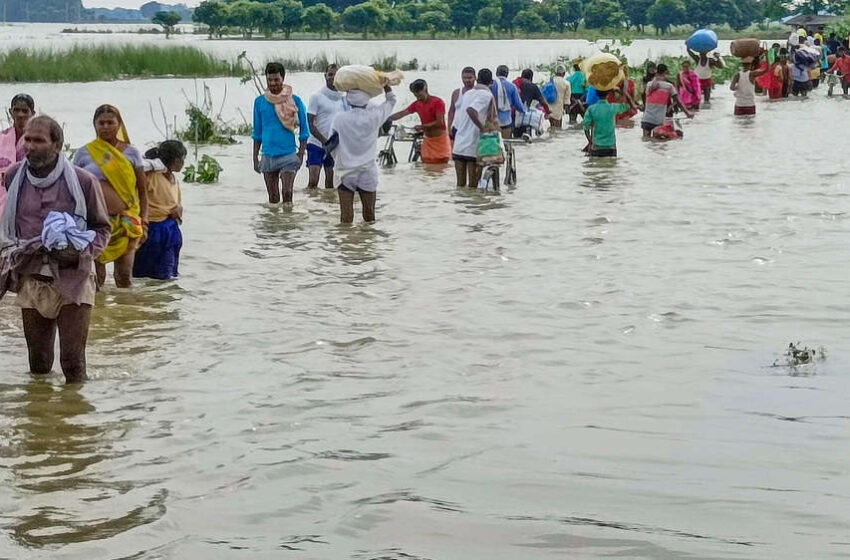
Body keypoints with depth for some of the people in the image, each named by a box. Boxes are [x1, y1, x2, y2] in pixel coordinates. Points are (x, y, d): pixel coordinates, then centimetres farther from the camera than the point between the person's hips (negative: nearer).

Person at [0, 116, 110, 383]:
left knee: (73, 361, -5)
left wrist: (81, 252, -12)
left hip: (73, 281, -3)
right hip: (31, 282, 3)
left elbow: (102, 228, 4)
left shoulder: (83, 180, -7)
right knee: (38, 362, 9)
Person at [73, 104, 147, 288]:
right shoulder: (83, 153, 6)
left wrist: (143, 220, -2)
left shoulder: (130, 152, 7)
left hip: (125, 223, 0)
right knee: (95, 277, 1)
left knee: (124, 276, 0)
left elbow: (142, 191, 8)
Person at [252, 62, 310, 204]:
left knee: (287, 193, -13)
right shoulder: (259, 101, 4)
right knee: (273, 197, 7)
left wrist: (301, 154, -7)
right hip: (268, 156, 3)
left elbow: (304, 130, 3)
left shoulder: (295, 101, -2)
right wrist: (255, 158, 10)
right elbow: (257, 133, 12)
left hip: (288, 155, -3)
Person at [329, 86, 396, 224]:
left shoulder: (339, 118, -9)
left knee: (346, 217, 0)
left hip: (345, 173, 0)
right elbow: (391, 100, 8)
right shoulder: (373, 117, -9)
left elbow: (332, 145, 0)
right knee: (369, 215, 9)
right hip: (367, 174, 1)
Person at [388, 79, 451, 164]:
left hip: (440, 140, -5)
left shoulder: (437, 102, -12)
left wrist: (422, 126, -19)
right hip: (428, 140, 5)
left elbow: (439, 122, -18)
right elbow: (401, 114, 7)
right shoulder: (417, 104, 5)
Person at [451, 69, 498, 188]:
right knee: (472, 185, 1)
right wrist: (482, 128, -19)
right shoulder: (487, 95, -7)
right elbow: (471, 110, -25)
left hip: (459, 146, 6)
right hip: (474, 147, -6)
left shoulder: (467, 93, 14)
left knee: (460, 184, 9)